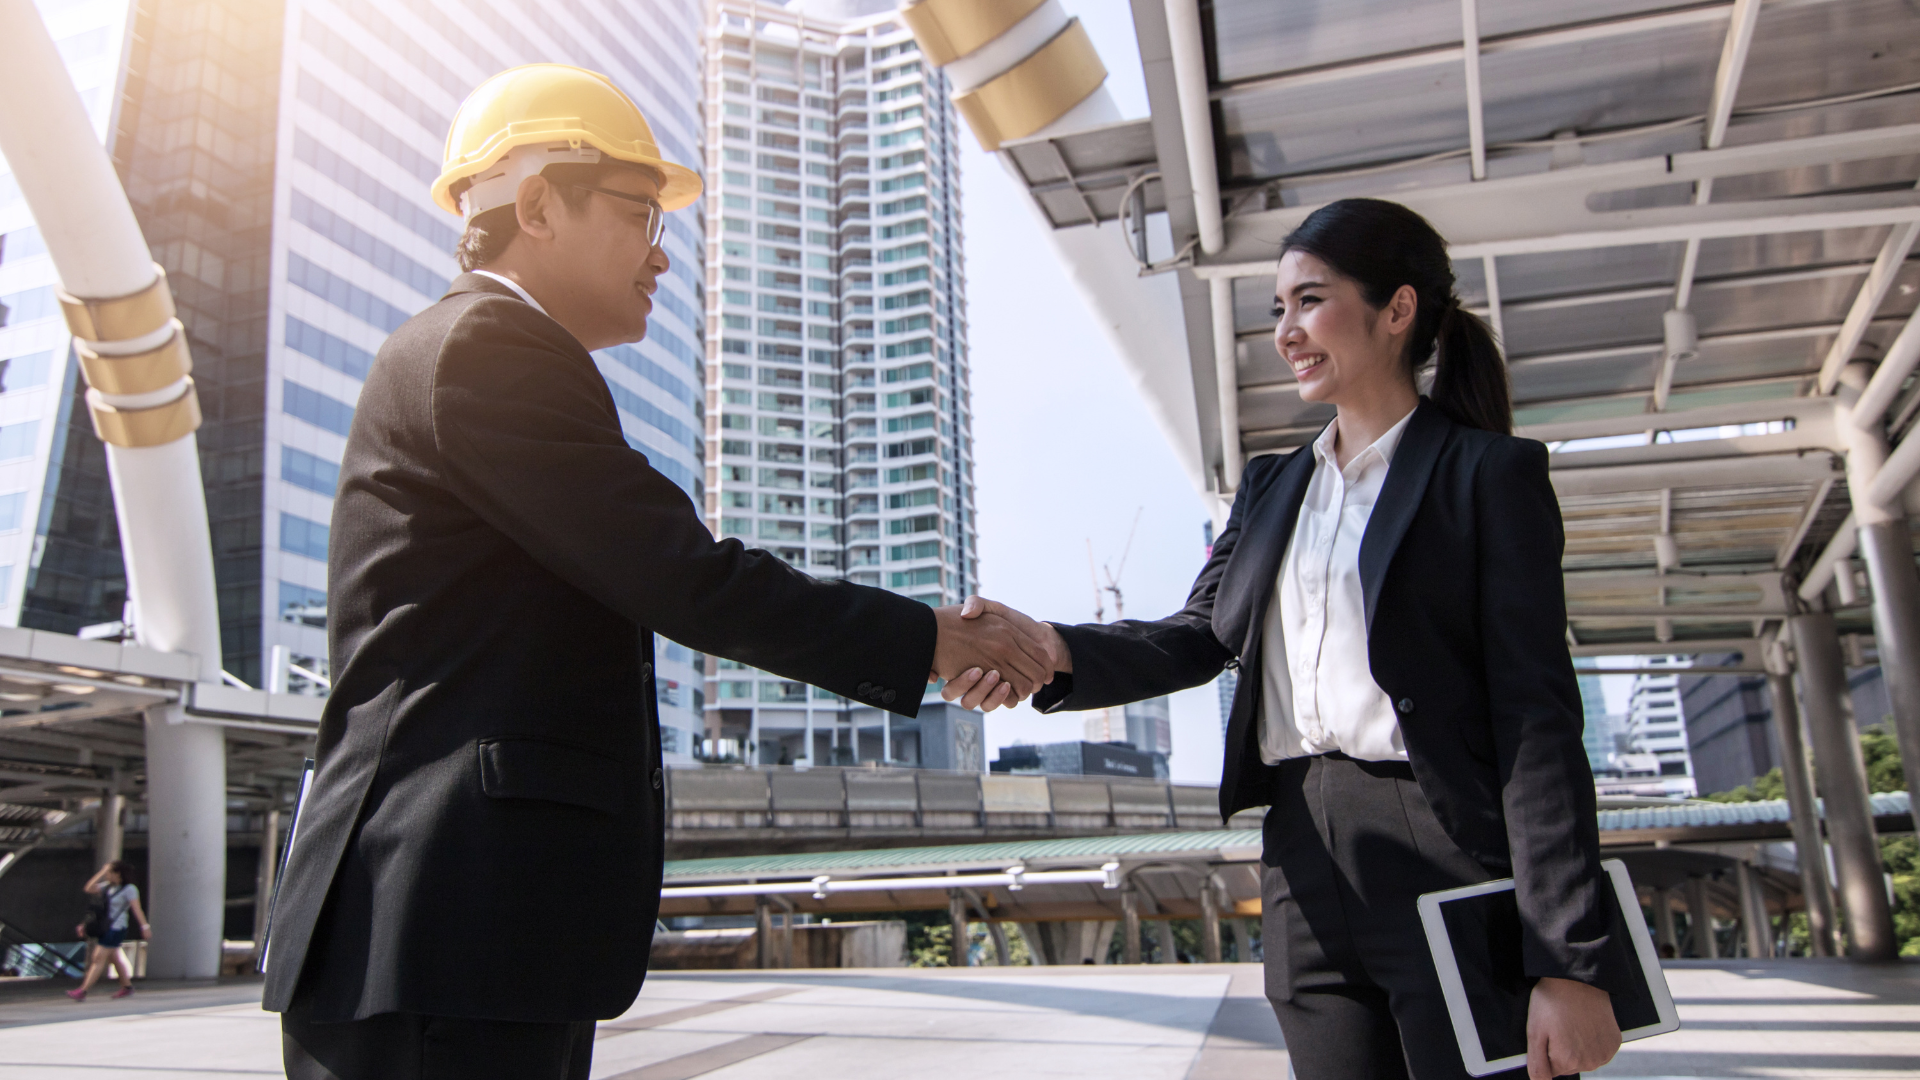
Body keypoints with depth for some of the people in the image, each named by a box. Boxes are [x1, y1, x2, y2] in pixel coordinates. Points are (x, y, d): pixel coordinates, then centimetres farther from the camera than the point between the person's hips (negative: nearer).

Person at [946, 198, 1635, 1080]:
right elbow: (1198, 638, 6)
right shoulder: (1271, 487, 17)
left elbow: (1538, 717, -8)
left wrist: (1571, 964, -14)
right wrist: (1052, 649, -14)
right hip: (1306, 873, 5)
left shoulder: (1489, 474, -1)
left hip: (1448, 867, -5)